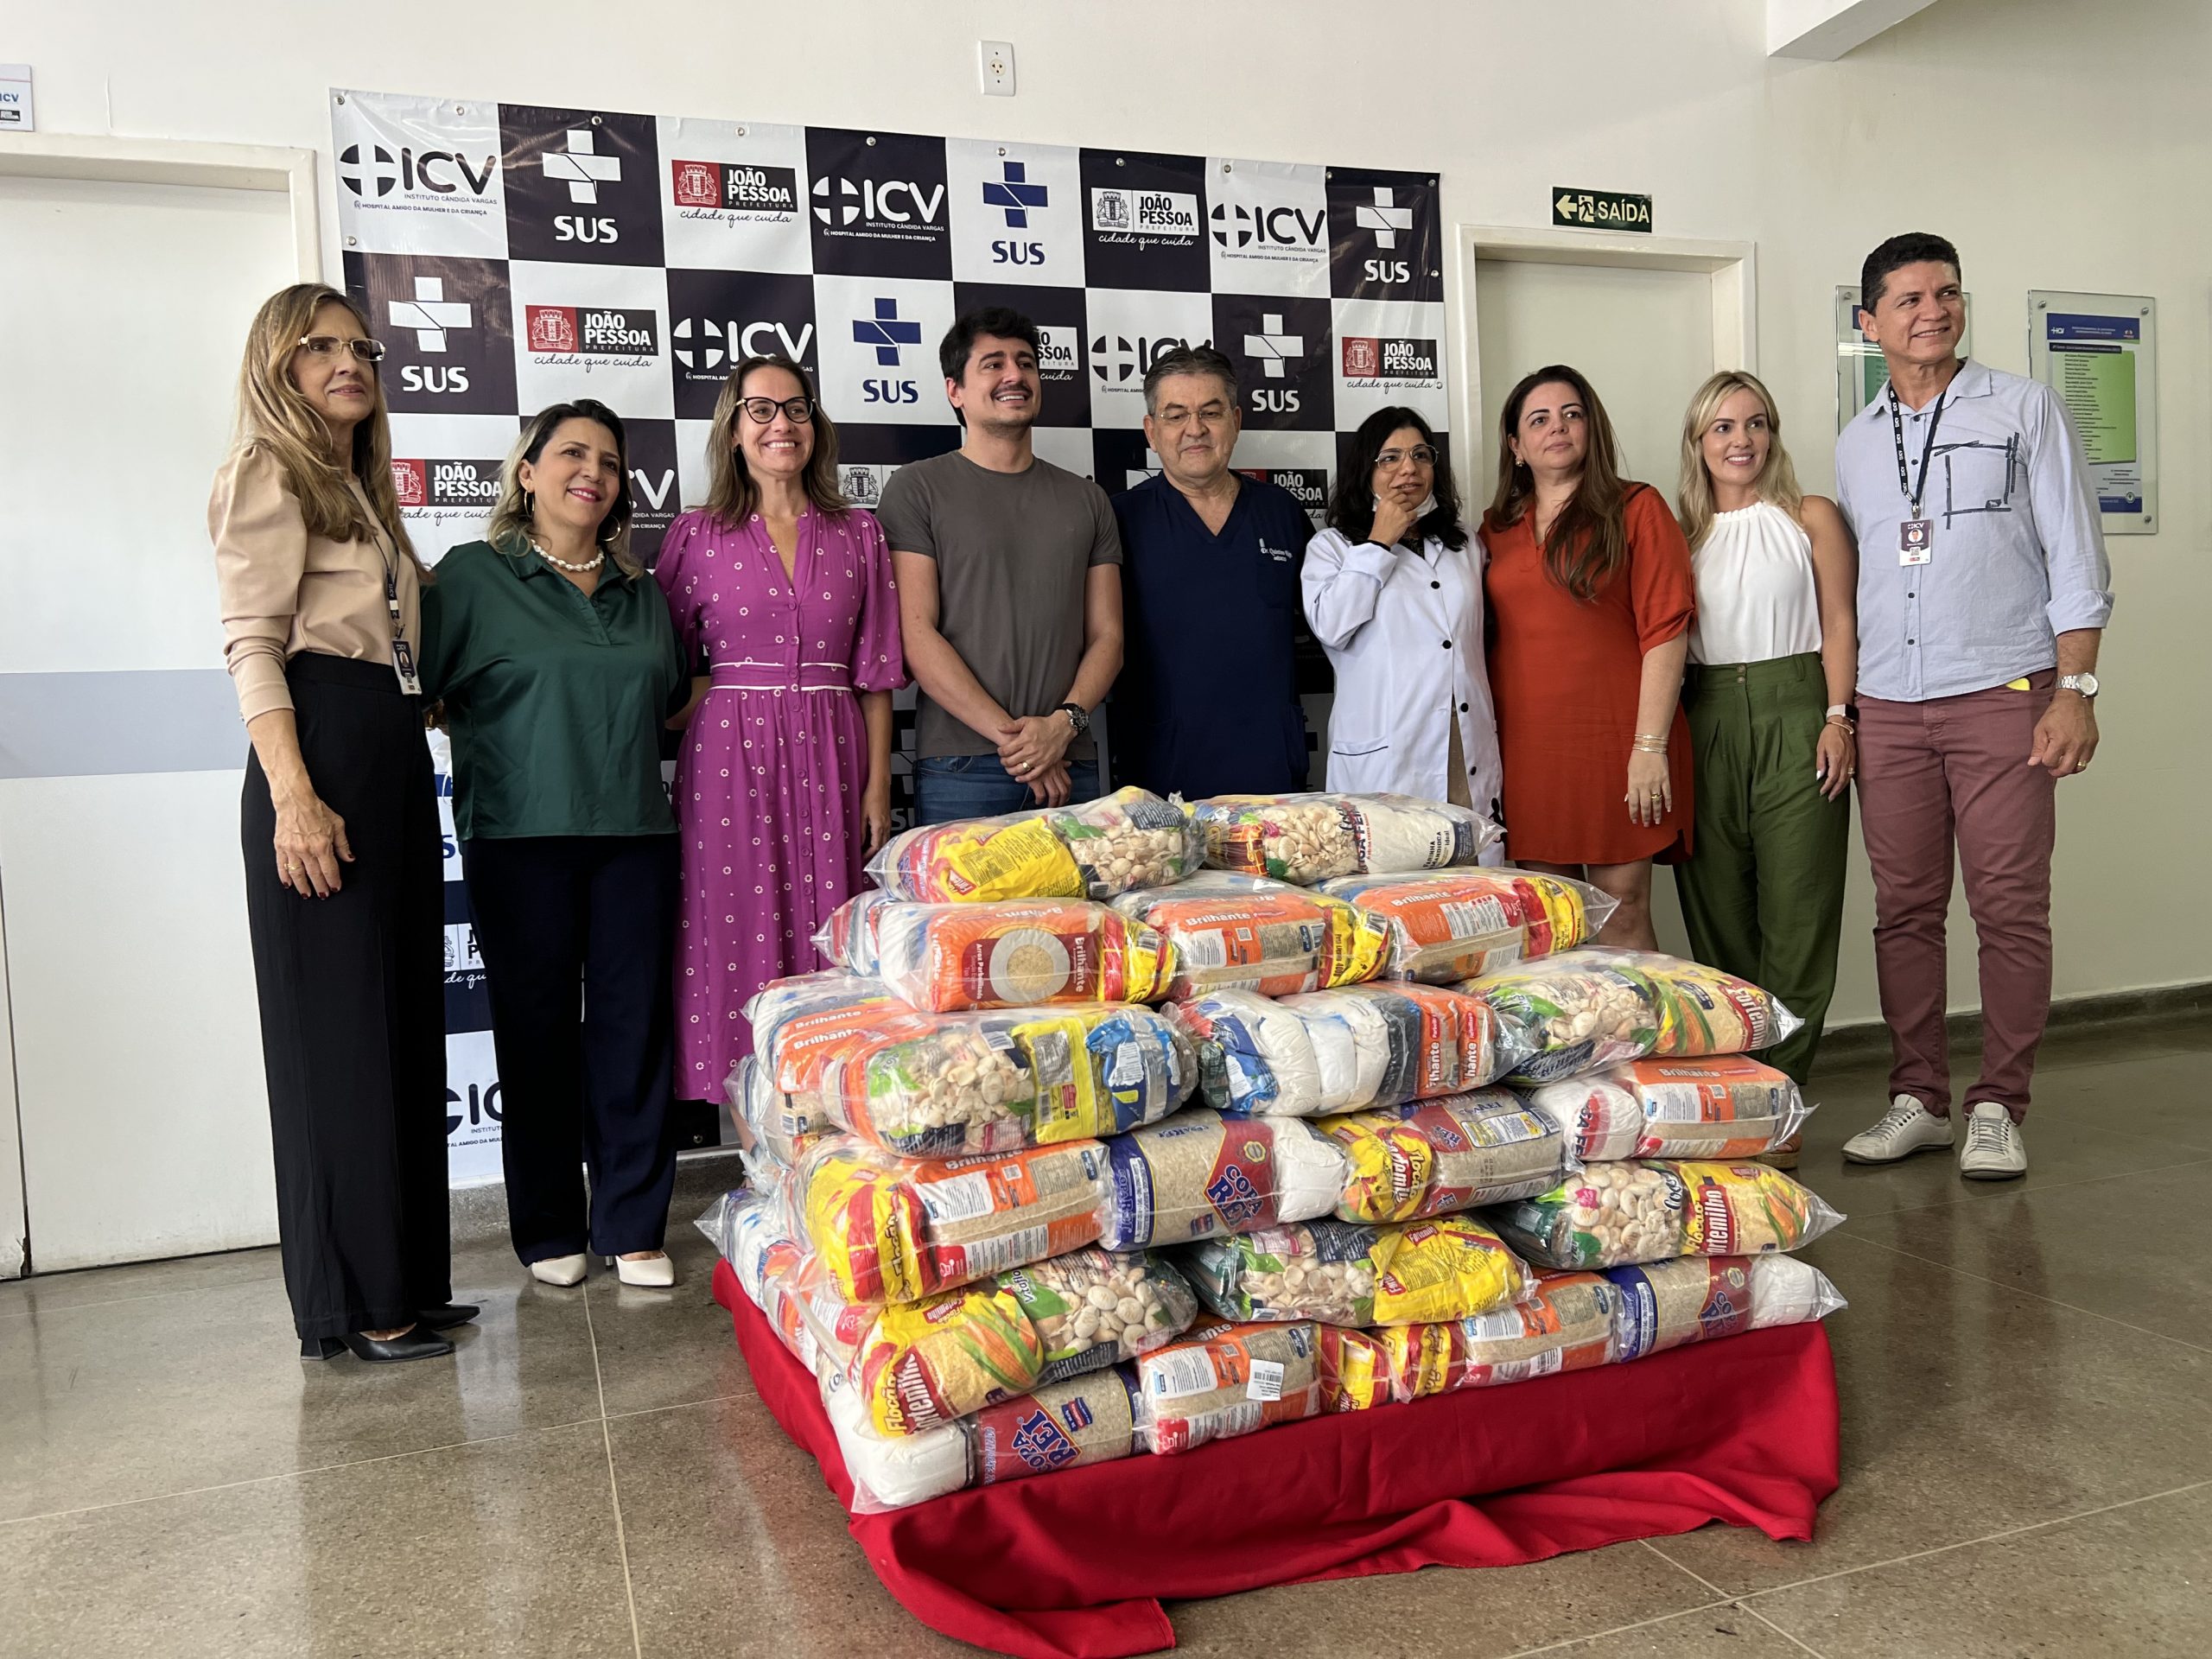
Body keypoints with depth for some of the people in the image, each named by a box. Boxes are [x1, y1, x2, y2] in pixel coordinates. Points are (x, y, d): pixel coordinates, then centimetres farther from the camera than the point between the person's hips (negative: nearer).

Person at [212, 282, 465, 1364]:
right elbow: (251, 644, -11)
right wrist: (293, 797, -22)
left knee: (404, 1019, 9)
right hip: (324, 751, -9)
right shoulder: (270, 475, -1)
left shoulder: (361, 490, 24)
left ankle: (402, 1282, 18)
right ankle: (353, 1304, 2)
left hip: (395, 756, 9)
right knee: (338, 1029, -6)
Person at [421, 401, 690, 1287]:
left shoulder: (641, 590, 16)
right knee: (538, 1030, 3)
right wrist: (498, 737, -6)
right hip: (520, 837, -3)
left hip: (633, 832, 4)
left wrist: (616, 731, 13)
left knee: (634, 1026, 3)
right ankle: (549, 1230, 17)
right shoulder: (475, 575, 3)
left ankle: (632, 1225, 14)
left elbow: (674, 694, 27)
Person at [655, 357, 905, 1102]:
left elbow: (874, 674, 8)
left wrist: (877, 783, 3)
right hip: (732, 759, -1)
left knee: (827, 938, 1)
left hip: (830, 759, 1)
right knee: (739, 938, -2)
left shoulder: (857, 534, 10)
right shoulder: (696, 536, 6)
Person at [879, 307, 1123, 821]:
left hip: (1071, 765, 3)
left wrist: (1064, 723, -8)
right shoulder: (918, 489, 2)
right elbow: (915, 634, -6)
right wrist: (1009, 735, -12)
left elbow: (1106, 635, 11)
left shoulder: (1085, 499, 15)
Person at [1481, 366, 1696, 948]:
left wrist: (1650, 746, -13)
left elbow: (1665, 631, -5)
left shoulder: (1635, 509, 2)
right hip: (1527, 745, 4)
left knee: (1622, 906, -3)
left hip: (1613, 741, -3)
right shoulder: (1498, 528, 15)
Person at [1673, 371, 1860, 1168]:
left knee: (1795, 914, -5)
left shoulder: (1811, 517, 8)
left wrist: (1837, 718, -8)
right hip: (1705, 724, 2)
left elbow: (1839, 625, 4)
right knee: (1717, 914, 4)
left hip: (1794, 715, -2)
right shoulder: (1681, 531, 13)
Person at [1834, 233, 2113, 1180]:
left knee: (2011, 909, -3)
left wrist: (2075, 689, -9)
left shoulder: (2024, 410, 6)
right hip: (1887, 710, 3)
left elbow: (2075, 560, 1)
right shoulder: (1855, 444, 16)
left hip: (2001, 698, -3)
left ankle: (1999, 1108, 8)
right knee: (1904, 911, 4)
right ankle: (1918, 1099, 14)